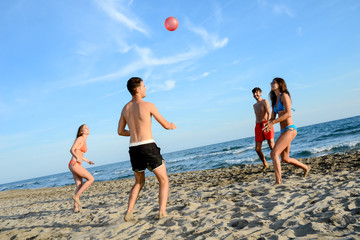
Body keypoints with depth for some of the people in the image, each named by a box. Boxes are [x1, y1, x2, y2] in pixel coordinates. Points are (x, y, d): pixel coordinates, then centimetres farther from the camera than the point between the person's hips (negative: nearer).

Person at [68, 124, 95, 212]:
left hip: (76, 165, 9)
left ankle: (76, 207, 3)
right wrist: (77, 158, -34)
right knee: (91, 179, -11)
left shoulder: (84, 141, 19)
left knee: (79, 186, 3)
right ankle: (76, 196, -7)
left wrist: (87, 160, 35)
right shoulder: (80, 138, -6)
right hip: (74, 164, -9)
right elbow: (72, 150, -15)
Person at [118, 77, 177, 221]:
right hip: (148, 147, -6)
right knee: (164, 180, 8)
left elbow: (120, 131, 17)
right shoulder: (148, 106, -5)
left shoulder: (125, 108, 12)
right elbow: (166, 125, 1)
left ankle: (129, 213, 14)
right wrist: (172, 125, 24)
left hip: (134, 149, 6)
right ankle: (162, 212, -3)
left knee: (139, 182, 24)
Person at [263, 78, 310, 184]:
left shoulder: (284, 96, -7)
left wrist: (272, 123, -21)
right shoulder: (275, 100, 18)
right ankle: (306, 167, 40)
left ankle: (278, 181, -18)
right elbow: (273, 117, 14)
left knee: (274, 153, -19)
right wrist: (269, 124, -8)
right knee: (285, 159, 18)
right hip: (284, 131, 9)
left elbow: (288, 114, -18)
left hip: (290, 129, -9)